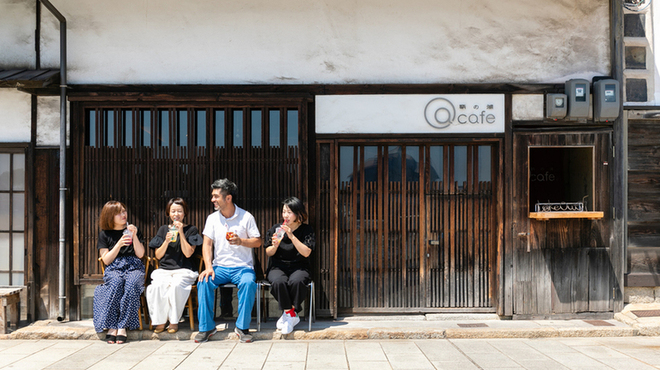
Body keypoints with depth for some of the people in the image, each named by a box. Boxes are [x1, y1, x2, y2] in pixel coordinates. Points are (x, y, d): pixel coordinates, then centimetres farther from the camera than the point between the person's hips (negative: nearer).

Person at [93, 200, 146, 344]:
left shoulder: (133, 230, 14)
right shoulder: (104, 234, 11)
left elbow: (140, 254, 6)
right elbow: (106, 260, 3)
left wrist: (134, 236, -6)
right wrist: (119, 244, -9)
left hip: (133, 267, 0)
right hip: (114, 269, 0)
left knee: (131, 283, -36)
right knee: (116, 283, -37)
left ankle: (122, 326, -34)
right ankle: (111, 326, -34)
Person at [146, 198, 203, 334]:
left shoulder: (191, 230, 7)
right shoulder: (163, 229, 16)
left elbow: (188, 253, -6)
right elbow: (158, 255, 9)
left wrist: (181, 233, -9)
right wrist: (166, 241, -8)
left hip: (184, 270, -2)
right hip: (163, 270, 2)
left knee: (176, 285, -35)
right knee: (157, 286, -31)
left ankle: (174, 321, -19)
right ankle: (160, 321, -17)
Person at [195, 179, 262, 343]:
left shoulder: (246, 217, -1)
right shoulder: (212, 218, 8)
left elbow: (258, 242, 1)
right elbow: (207, 244, 1)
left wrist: (241, 241, -18)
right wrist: (208, 266, -14)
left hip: (242, 267, -3)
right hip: (220, 267, 3)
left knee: (248, 283, -34)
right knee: (204, 281, -26)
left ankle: (242, 327, -18)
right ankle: (206, 327, -12)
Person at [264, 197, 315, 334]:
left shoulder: (306, 230, 2)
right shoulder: (275, 229, 7)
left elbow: (306, 253, -11)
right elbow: (268, 253, 8)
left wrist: (292, 236, -20)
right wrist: (275, 246, -16)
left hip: (298, 267, -1)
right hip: (277, 266, 1)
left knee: (296, 281, -36)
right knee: (279, 281, -34)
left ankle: (288, 314, -13)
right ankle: (291, 315, -17)